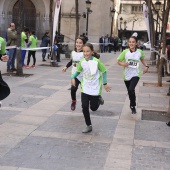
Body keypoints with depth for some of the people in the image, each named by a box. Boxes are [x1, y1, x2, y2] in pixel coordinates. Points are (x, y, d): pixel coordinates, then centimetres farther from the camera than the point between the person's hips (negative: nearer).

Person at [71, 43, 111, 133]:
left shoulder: (96, 61, -16)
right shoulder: (82, 62, -7)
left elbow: (103, 71, -5)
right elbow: (78, 71, 10)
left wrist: (105, 84, -7)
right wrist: (73, 77, -8)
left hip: (95, 88, -3)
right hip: (85, 88, 3)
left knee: (93, 108, 5)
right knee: (84, 107, -3)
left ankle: (98, 99, 40)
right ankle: (88, 126, 13)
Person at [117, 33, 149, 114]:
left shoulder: (140, 52, -8)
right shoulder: (125, 52, -11)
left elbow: (142, 59, 14)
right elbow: (118, 61, -1)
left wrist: (146, 66, -1)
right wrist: (123, 64, -21)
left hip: (135, 75, -2)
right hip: (127, 75, 2)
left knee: (131, 89, -23)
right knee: (130, 91, 16)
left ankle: (133, 106, -2)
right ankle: (132, 104, 43)